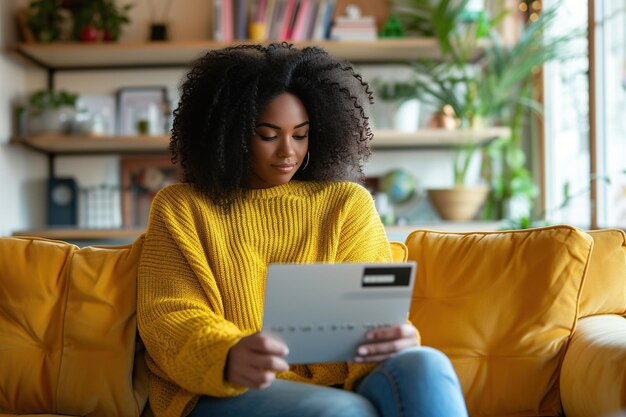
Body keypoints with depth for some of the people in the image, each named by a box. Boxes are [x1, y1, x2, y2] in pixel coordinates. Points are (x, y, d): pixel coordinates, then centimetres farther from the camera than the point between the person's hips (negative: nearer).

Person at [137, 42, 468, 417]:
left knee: (424, 366, -30)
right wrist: (229, 358, -26)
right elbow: (170, 319, -1)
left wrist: (392, 338, -21)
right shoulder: (181, 208, 11)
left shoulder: (348, 203, 16)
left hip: (334, 383, 4)